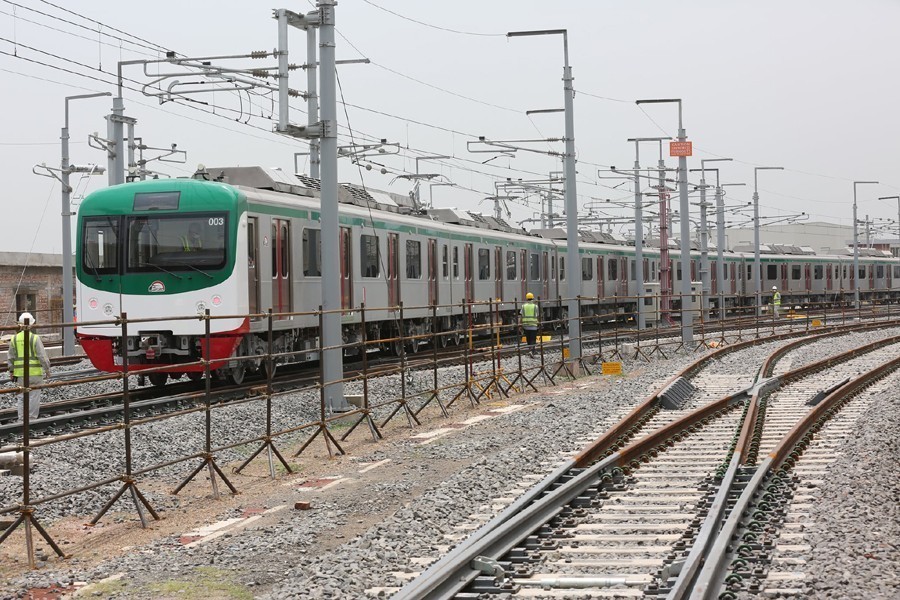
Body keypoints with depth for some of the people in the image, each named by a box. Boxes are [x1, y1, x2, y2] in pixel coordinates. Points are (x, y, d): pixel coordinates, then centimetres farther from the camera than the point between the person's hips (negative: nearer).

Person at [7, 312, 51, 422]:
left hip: (20, 373, 4)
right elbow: (42, 356, -11)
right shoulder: (35, 338, -11)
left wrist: (12, 371, 19)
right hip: (35, 372, -4)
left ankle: (22, 419, 14)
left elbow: (10, 357, 8)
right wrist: (47, 369, -1)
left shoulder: (14, 339, 2)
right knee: (34, 396, 3)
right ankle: (32, 418, 4)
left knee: (22, 397, 12)